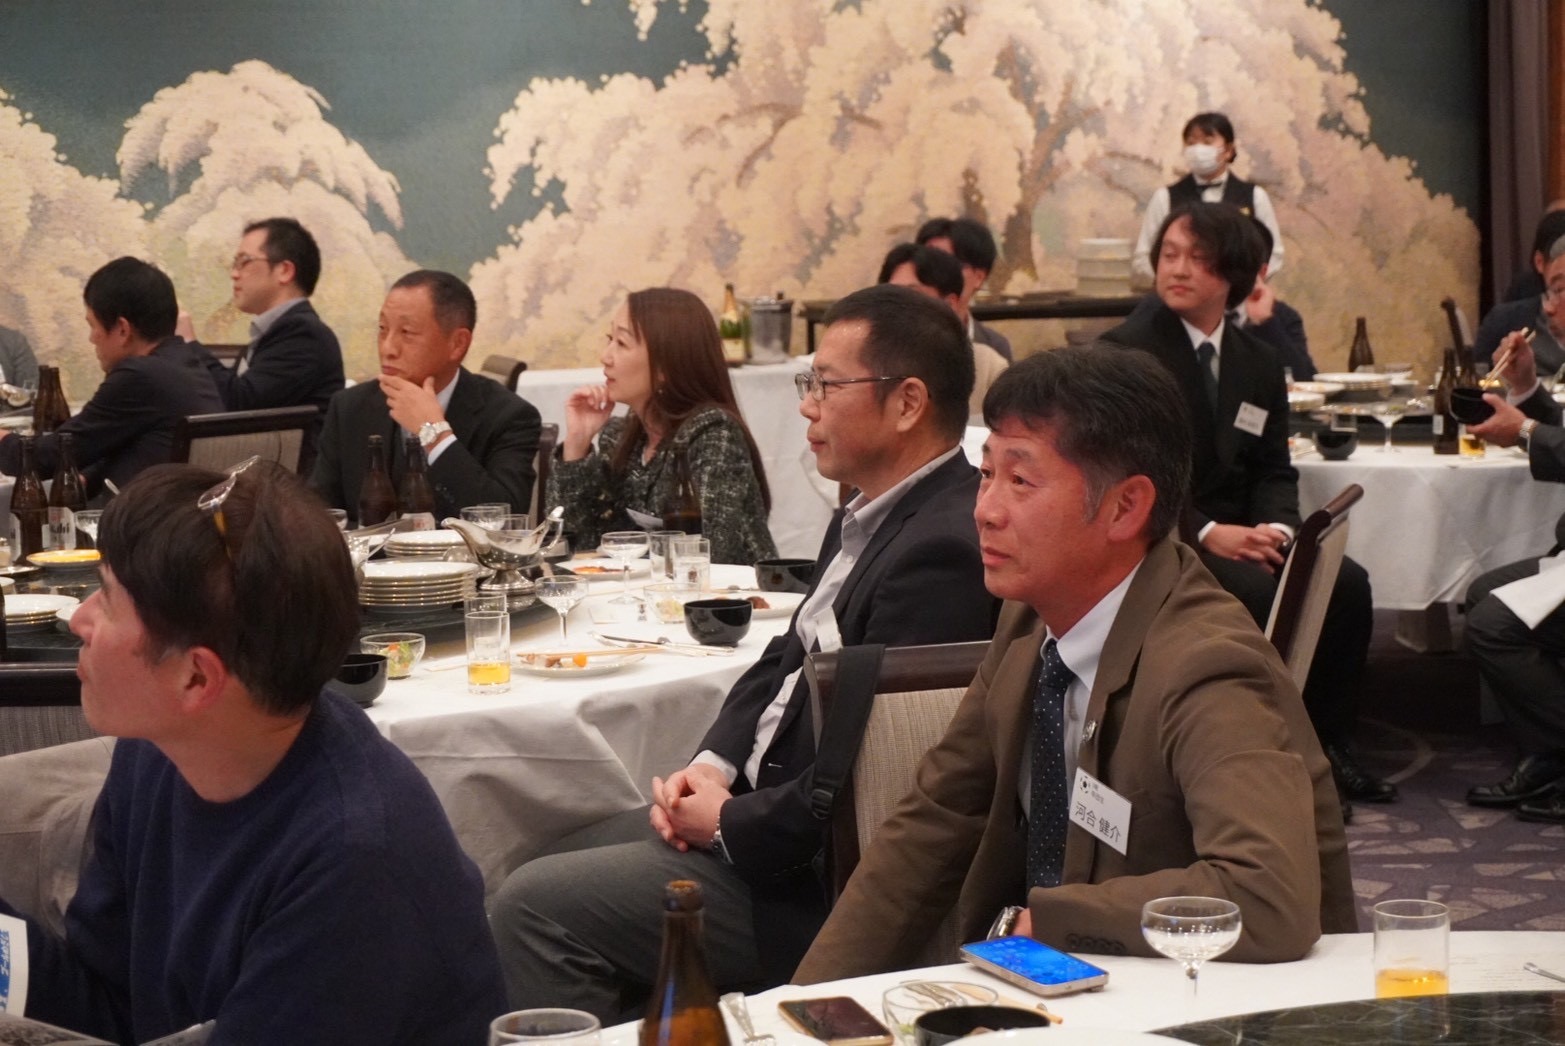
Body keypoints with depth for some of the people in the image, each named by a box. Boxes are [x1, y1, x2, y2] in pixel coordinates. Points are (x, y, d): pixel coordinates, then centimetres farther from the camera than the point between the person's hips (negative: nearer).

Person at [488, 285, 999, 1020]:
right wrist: (714, 765, 2)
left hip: (813, 879, -11)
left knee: (533, 908, -12)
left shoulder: (939, 553, -25)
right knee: (558, 865, 17)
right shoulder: (870, 517, 9)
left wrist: (733, 823, -15)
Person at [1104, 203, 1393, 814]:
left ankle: (1327, 745, -6)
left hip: (1241, 540, 6)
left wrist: (1276, 528, -13)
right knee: (1264, 595, -32)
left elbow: (1274, 471, 11)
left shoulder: (1259, 366, 13)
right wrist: (1207, 533, -22)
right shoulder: (1125, 352, -5)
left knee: (1346, 583, -19)